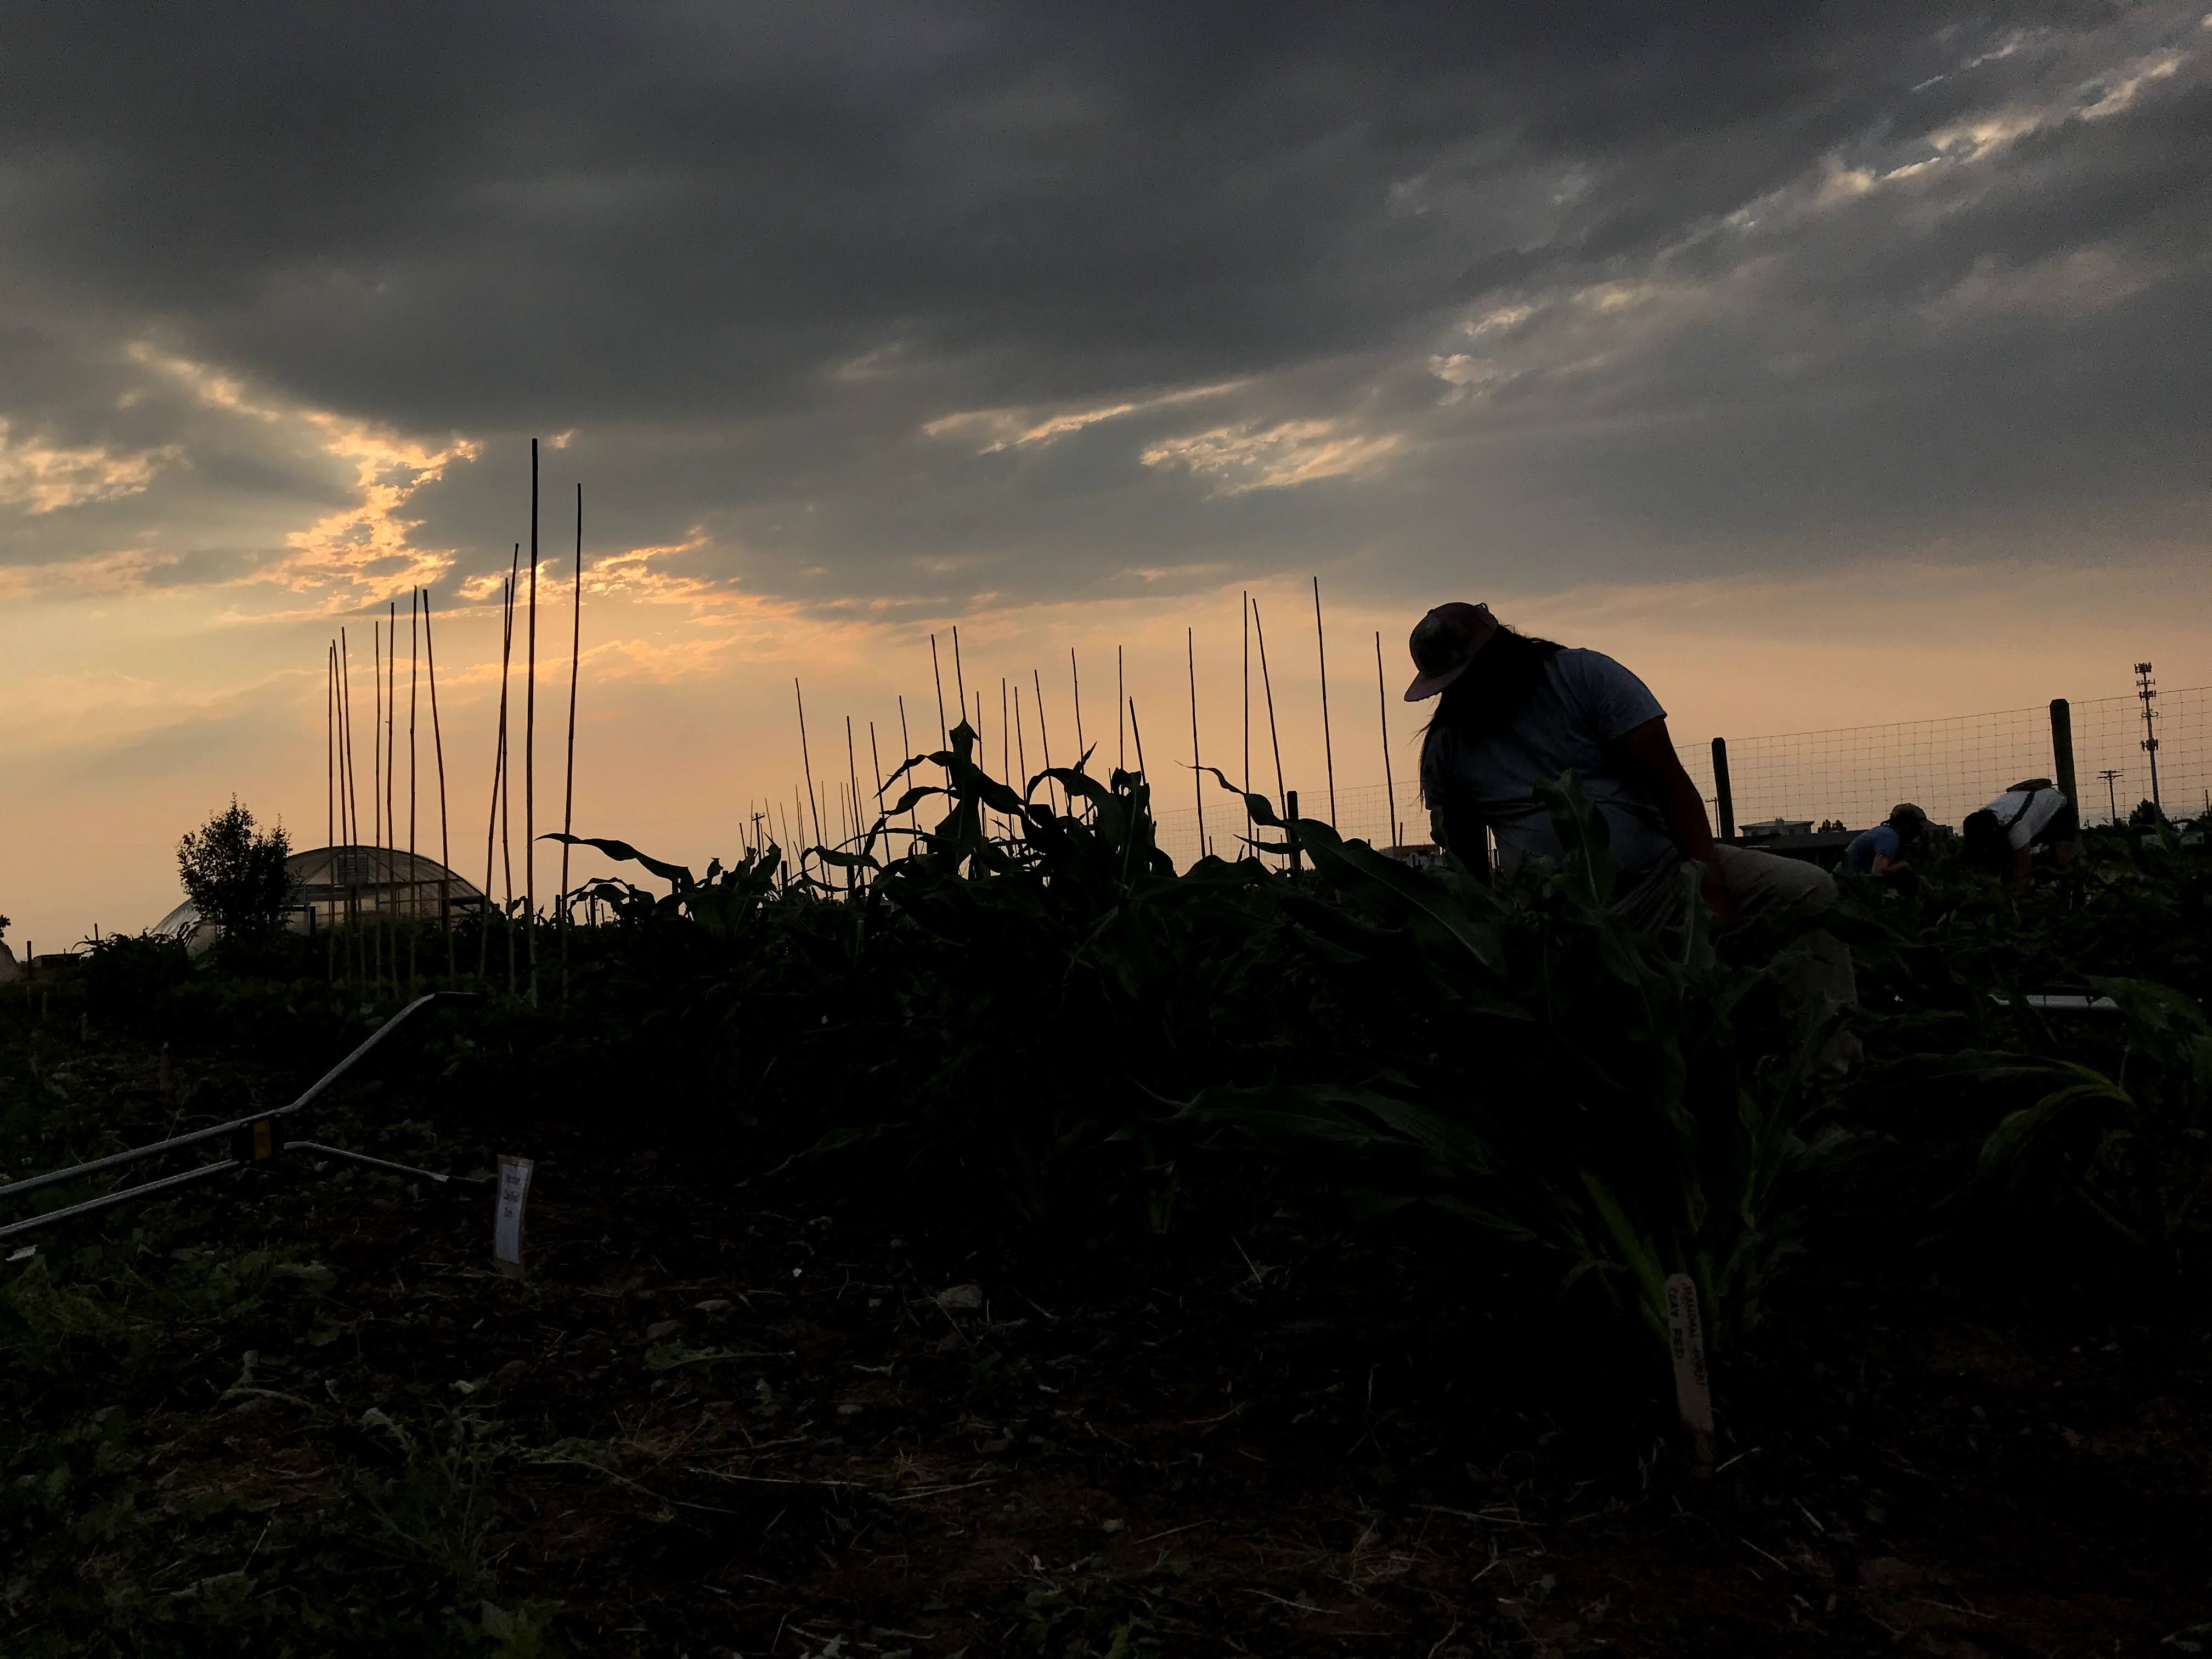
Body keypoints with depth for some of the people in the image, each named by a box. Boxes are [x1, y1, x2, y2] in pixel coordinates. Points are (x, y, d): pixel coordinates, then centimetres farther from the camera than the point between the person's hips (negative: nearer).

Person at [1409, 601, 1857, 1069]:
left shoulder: (1583, 675, -3)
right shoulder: (1445, 746, 5)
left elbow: (1669, 780, -9)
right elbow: (1465, 856, 13)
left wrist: (1711, 888, -19)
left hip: (1661, 872, 0)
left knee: (1809, 889, -20)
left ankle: (1831, 1065, -22)